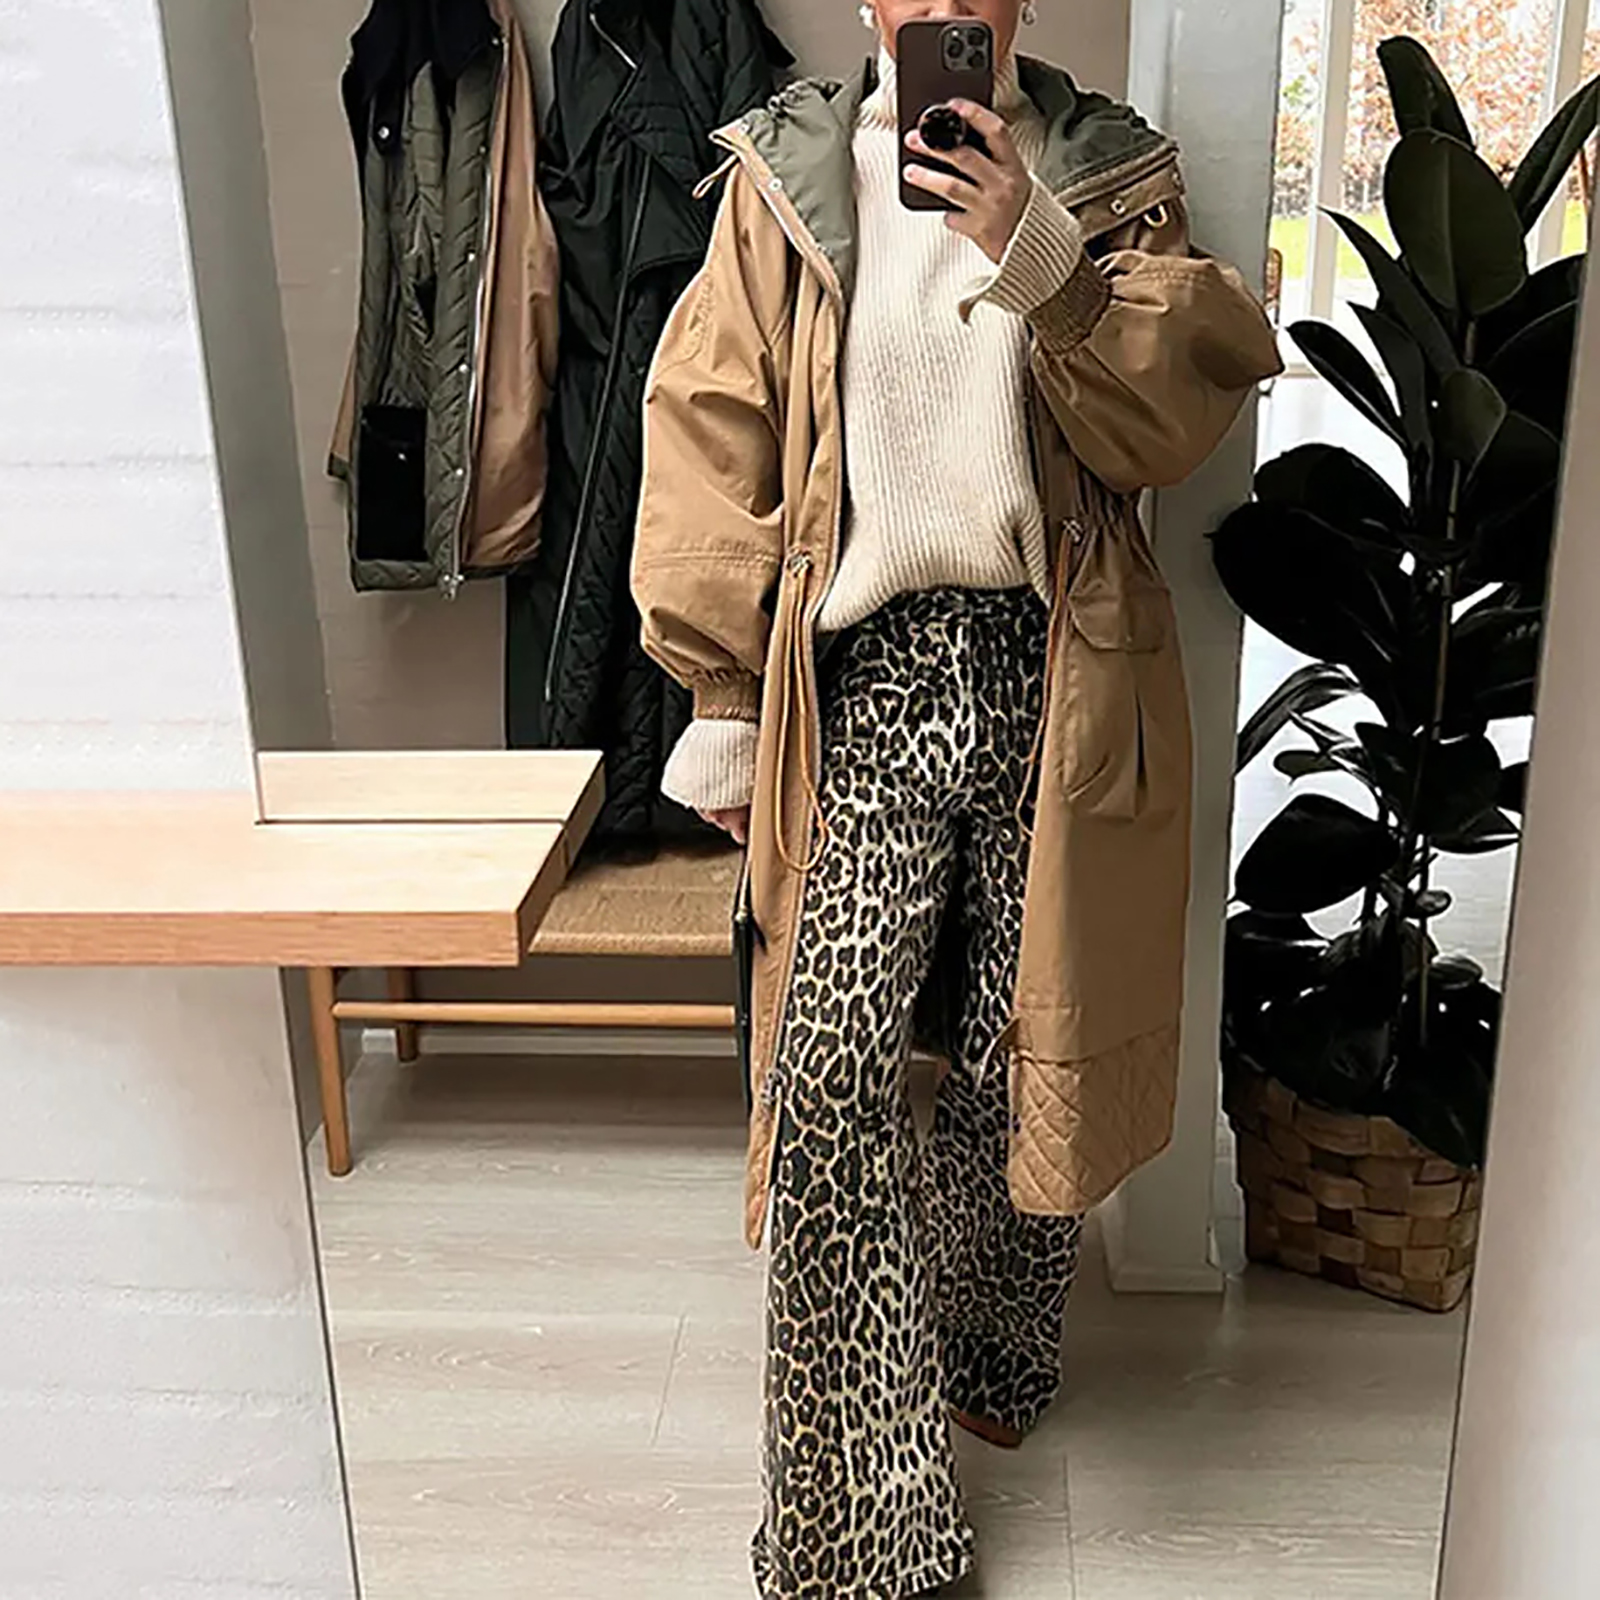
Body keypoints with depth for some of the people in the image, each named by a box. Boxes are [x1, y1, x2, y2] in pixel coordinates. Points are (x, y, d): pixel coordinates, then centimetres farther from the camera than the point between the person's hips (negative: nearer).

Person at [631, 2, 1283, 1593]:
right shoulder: (786, 176, 10)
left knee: (1027, 1060, 7)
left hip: (1056, 680, 1)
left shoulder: (1112, 173, 12)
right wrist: (721, 698, 1)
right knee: (831, 1073, -10)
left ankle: (990, 1355, 37)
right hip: (867, 671, 0)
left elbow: (1178, 415, -2)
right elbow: (710, 433, 6)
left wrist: (1040, 257, -17)